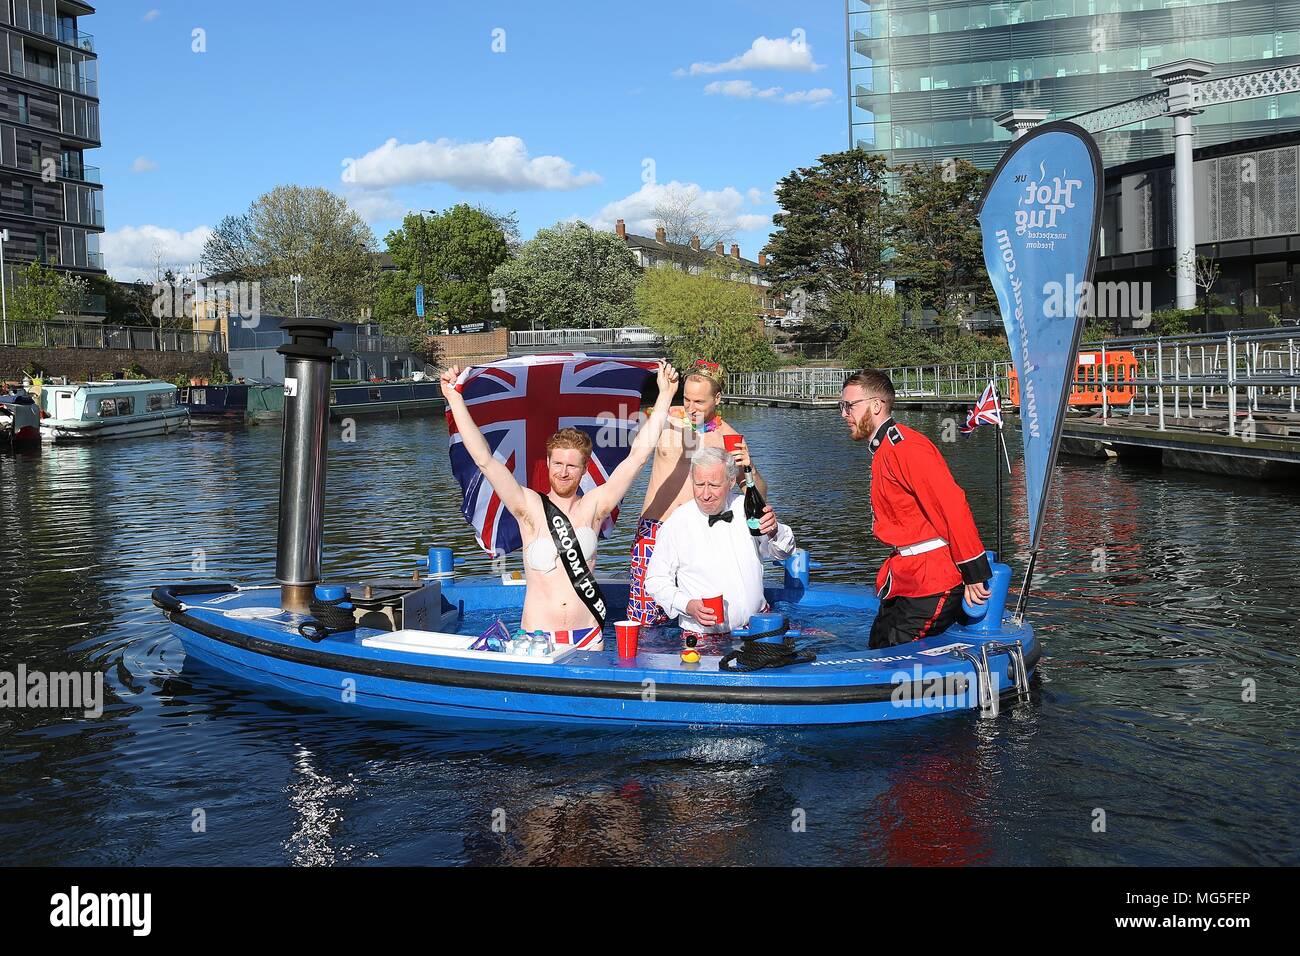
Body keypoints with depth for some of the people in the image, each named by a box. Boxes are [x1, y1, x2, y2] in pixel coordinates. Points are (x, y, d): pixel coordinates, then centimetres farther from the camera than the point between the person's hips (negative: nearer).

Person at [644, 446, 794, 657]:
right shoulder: (675, 525, -8)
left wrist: (774, 531, -12)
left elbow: (784, 551, 11)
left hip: (759, 625, 3)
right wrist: (688, 605, -18)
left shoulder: (746, 509, 3)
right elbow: (656, 580, -1)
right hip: (704, 637, -3)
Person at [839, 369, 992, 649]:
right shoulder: (884, 451, 18)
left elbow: (952, 505, -24)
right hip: (907, 581, 11)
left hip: (931, 586, -11)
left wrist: (974, 573, -23)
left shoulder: (903, 446, -17)